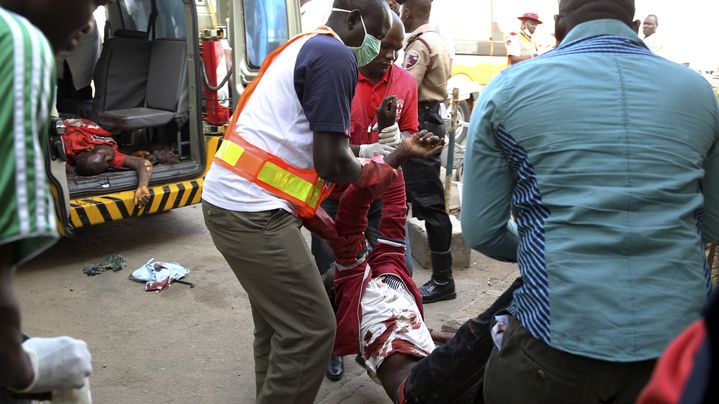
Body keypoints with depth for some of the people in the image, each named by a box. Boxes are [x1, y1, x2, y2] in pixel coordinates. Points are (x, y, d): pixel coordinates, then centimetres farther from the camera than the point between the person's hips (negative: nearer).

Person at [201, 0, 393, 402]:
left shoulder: (302, 47, 22)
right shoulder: (336, 57, -9)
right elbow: (331, 162, -15)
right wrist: (371, 172, 8)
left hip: (229, 200, 10)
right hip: (254, 213, -10)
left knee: (278, 318, 20)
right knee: (311, 329, -3)